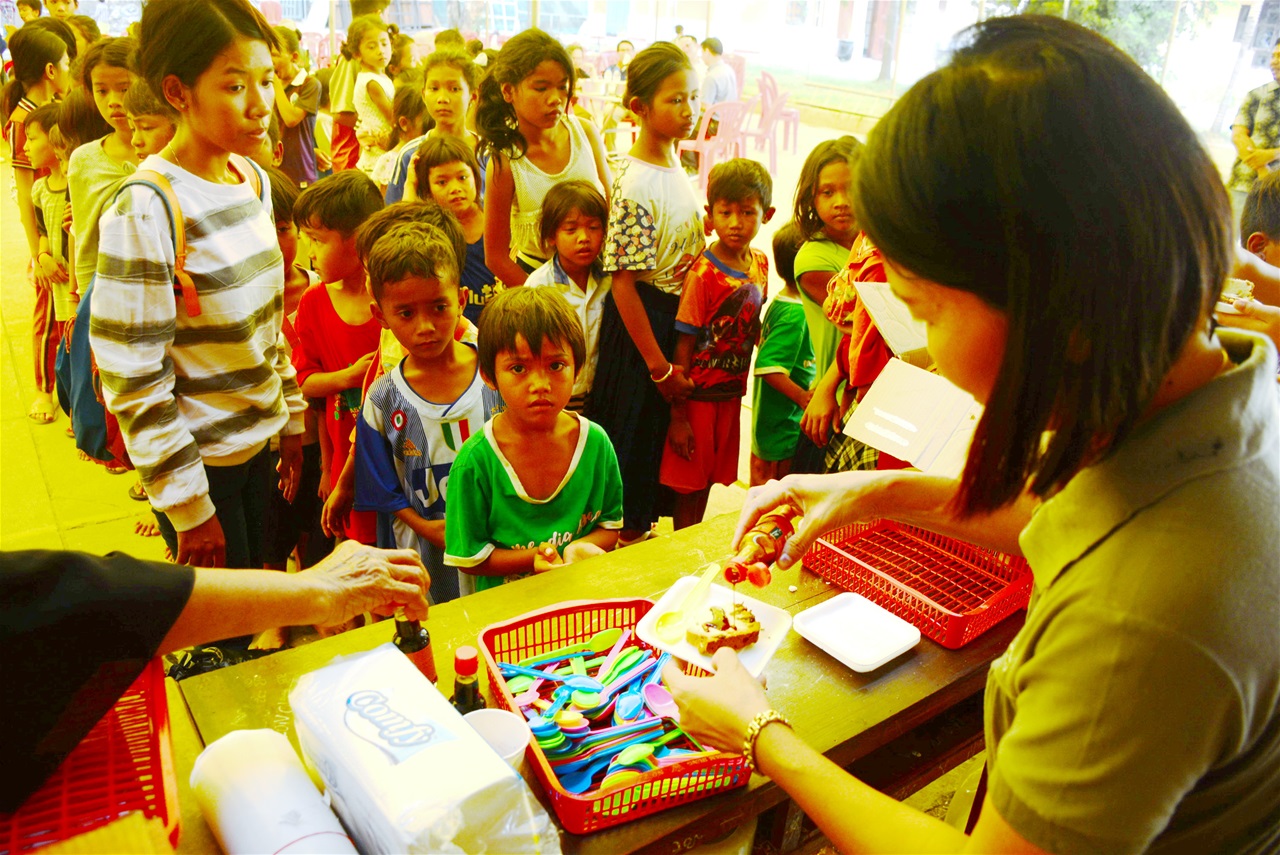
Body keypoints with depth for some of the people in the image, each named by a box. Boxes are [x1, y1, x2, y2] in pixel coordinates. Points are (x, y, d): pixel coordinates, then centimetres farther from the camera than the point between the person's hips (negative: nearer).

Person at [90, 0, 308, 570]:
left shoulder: (254, 180, 2)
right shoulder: (145, 212, -21)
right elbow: (132, 381, -19)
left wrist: (292, 420, 12)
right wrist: (190, 511, -15)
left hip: (260, 440, 7)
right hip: (200, 460, -6)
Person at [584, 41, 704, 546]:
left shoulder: (673, 165, 5)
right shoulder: (635, 186, -22)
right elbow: (624, 283, -22)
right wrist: (660, 367, -20)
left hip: (678, 315, 9)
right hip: (643, 320, -9)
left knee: (661, 425, 19)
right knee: (636, 424, 6)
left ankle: (641, 528, 38)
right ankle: (628, 535, 27)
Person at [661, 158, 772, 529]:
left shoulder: (760, 264, 2)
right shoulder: (703, 274, -17)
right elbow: (684, 347, -16)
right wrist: (677, 416, -16)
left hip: (732, 392, 6)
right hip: (698, 395, -6)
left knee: (708, 478, 17)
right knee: (689, 483, 4)